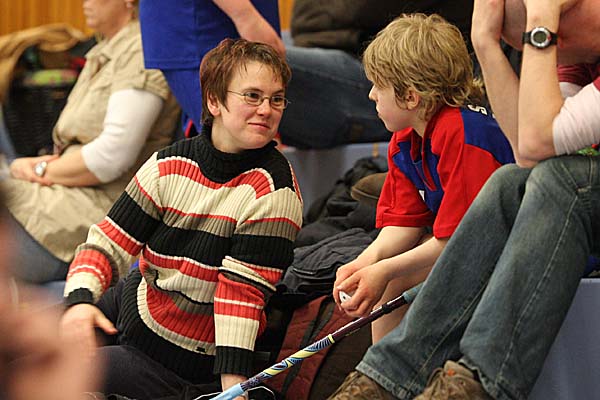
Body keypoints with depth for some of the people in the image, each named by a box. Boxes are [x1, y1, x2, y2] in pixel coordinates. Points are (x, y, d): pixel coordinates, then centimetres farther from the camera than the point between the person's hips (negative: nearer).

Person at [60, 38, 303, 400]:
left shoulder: (273, 190, -20)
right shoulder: (169, 166, -5)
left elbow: (242, 290, -22)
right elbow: (109, 242, -5)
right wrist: (80, 299, -24)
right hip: (135, 299, 6)